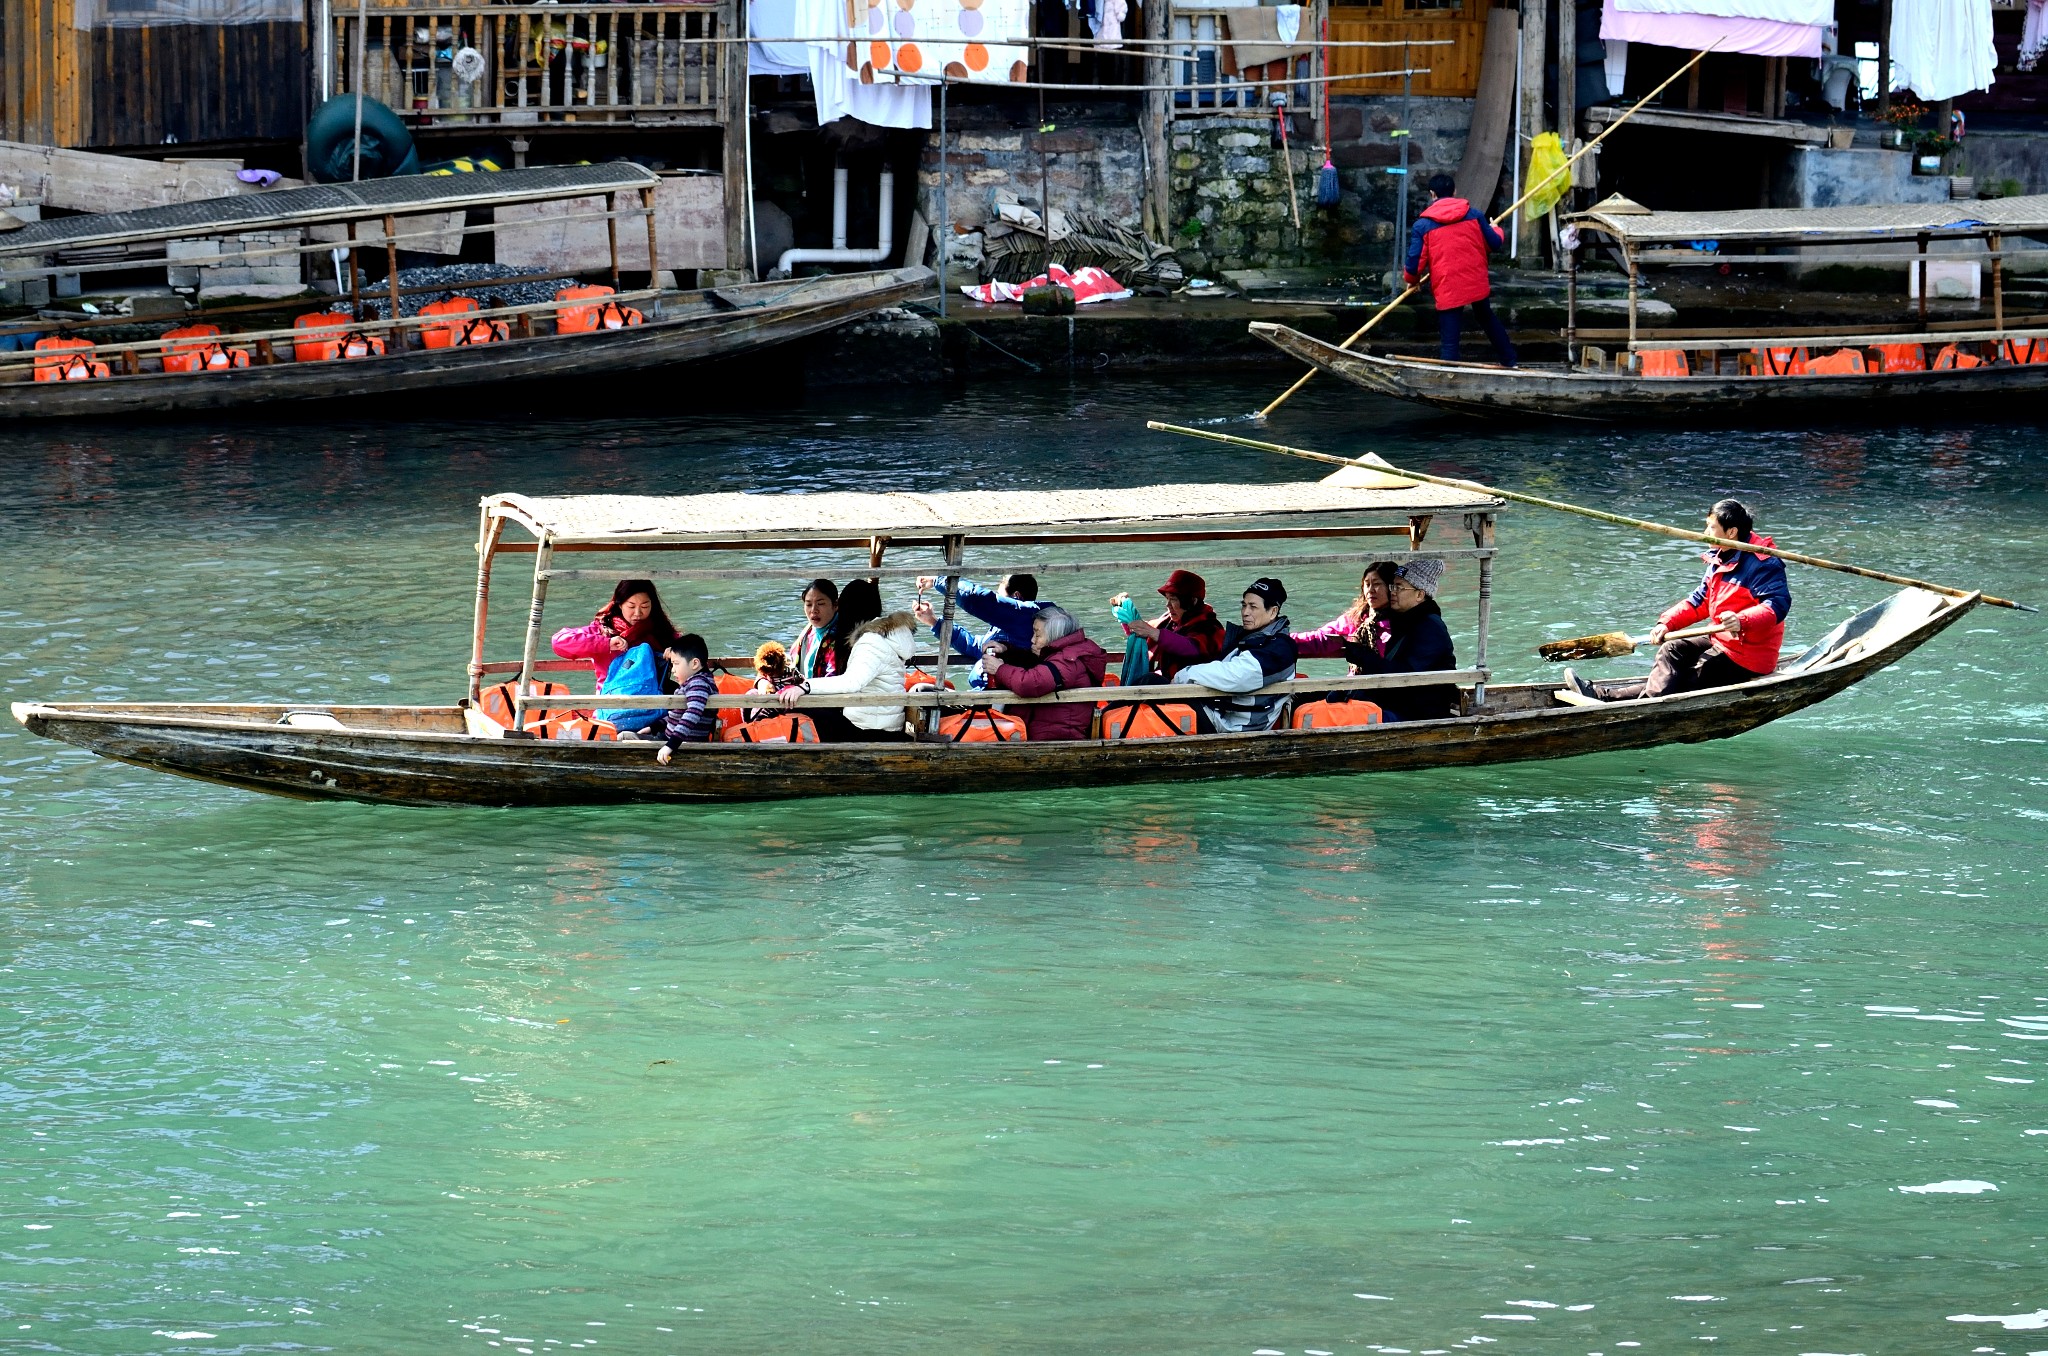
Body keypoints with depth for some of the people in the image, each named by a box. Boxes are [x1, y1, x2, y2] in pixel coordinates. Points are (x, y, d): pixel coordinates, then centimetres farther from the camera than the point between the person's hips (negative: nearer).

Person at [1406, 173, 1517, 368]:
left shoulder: (1422, 225, -5)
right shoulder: (1473, 214, 2)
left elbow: (1415, 262, -7)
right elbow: (1495, 243, 8)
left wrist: (1411, 279, 16)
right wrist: (1495, 229, 33)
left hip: (1447, 290, -4)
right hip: (1477, 284, 4)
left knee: (1449, 341, -1)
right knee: (1487, 318, 30)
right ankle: (1509, 360, 41)